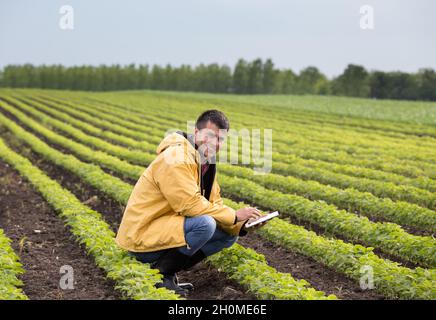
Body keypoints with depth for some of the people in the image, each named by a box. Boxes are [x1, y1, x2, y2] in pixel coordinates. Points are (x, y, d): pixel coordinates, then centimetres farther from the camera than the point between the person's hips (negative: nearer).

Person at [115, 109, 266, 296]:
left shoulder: (206, 163, 9)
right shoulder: (176, 159, -21)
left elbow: (214, 204, 9)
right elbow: (191, 205, -26)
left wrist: (241, 224, -8)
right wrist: (234, 216, -18)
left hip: (167, 228, 10)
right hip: (141, 235, -9)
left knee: (229, 234, 7)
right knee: (204, 224, -29)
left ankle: (169, 271, 6)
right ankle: (159, 273, -12)